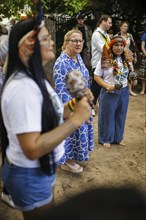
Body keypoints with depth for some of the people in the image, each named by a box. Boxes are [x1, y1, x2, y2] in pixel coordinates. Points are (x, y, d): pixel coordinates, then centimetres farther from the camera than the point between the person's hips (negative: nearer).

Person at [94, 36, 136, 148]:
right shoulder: (105, 60, -13)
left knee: (121, 116, 16)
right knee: (107, 116, 8)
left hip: (124, 92, 5)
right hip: (110, 92, -5)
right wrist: (107, 86, -22)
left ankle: (118, 137, 35)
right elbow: (96, 76, -12)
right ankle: (106, 139, 27)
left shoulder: (126, 59, 4)